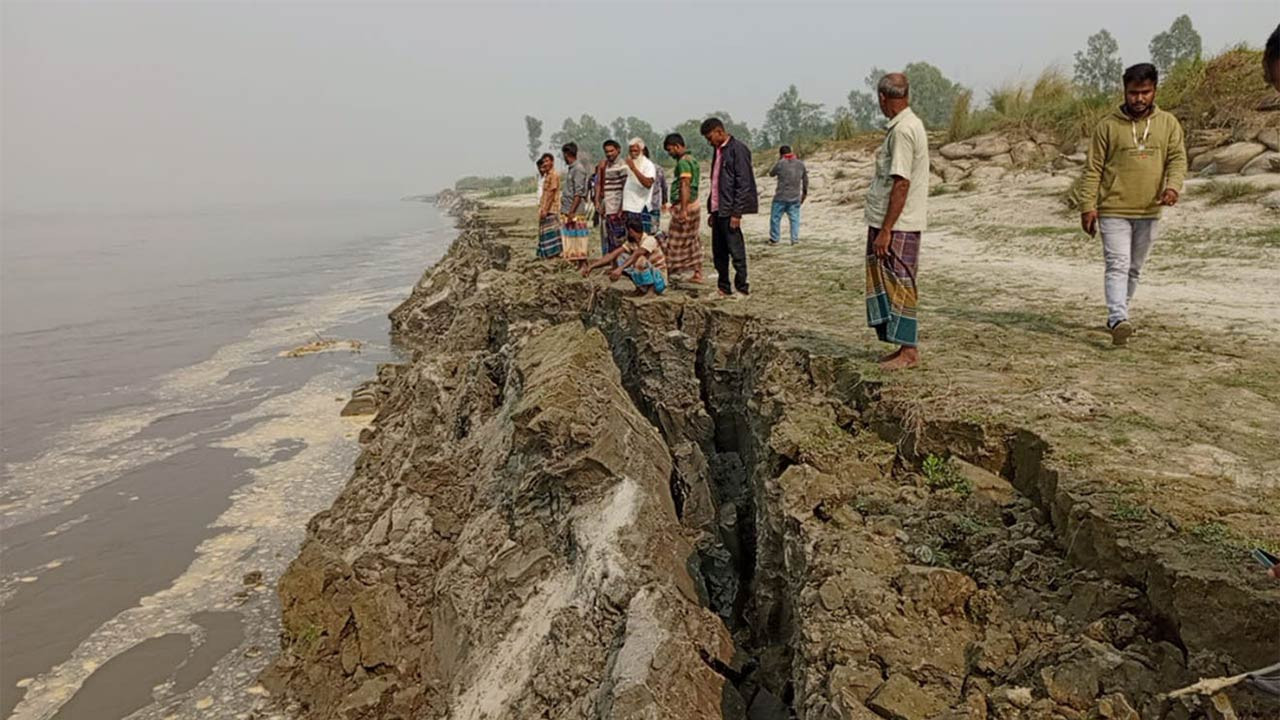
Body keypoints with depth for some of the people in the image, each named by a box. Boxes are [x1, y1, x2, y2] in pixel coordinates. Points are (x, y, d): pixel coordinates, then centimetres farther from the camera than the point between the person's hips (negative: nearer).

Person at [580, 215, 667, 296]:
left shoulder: (649, 240, -21)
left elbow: (636, 254, -40)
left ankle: (651, 289, -14)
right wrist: (591, 266, -17)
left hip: (659, 279, -7)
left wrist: (620, 269, -53)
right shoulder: (631, 243, -1)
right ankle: (641, 287, 2)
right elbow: (612, 255, -8)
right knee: (618, 257, -4)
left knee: (640, 260, -35)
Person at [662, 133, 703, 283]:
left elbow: (685, 186, -21)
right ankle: (698, 273, 13)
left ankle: (667, 272, 0)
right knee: (693, 241, 11)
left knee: (675, 242, -4)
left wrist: (683, 210, -25)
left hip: (685, 206, -10)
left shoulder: (683, 162, -14)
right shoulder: (692, 159, 16)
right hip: (693, 204, 10)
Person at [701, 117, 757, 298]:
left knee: (736, 251, -4)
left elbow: (743, 184, -15)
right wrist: (711, 211, 17)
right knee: (718, 253, 10)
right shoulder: (718, 151, 17)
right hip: (718, 210, 9)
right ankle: (723, 288, 19)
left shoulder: (737, 149, -10)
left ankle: (742, 289, 4)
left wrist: (736, 213, -18)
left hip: (730, 210, -9)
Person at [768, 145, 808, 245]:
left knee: (775, 218, 8)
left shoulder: (780, 163, -9)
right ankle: (795, 239, 4)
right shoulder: (800, 164, 5)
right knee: (794, 219, 8)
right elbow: (805, 180, 13)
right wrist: (805, 192, 25)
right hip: (795, 198, 3)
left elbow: (771, 173, 7)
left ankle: (774, 239, 12)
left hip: (781, 197, -3)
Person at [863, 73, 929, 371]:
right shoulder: (910, 124, 16)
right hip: (893, 224, 10)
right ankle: (904, 348, 21)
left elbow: (901, 183, -22)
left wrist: (885, 230, -22)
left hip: (896, 226, -10)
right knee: (891, 286, 14)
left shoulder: (903, 130, -16)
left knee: (898, 287, -4)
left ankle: (909, 351, 4)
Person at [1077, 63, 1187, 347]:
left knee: (1134, 269, 13)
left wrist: (1173, 185, -19)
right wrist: (1088, 206, -8)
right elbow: (1093, 169, -1)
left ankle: (1118, 316, 25)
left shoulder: (1168, 123, 8)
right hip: (1114, 211, -4)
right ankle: (1119, 319, -22)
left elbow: (1178, 158, 2)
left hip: (1149, 212, 4)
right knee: (1117, 265, -13)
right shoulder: (1108, 126, -1)